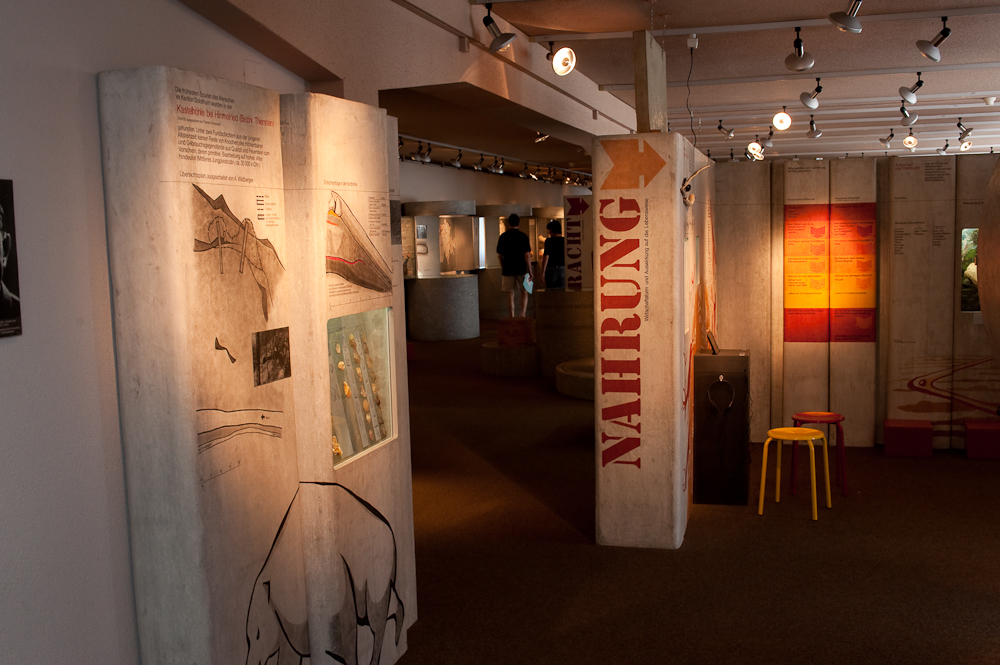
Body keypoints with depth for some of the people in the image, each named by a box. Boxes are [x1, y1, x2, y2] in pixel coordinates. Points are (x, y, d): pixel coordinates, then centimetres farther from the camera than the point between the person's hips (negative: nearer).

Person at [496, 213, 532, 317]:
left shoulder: (503, 236, 1)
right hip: (521, 269, -1)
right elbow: (527, 255, -9)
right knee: (524, 293, 12)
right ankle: (523, 315, -4)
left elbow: (499, 255, 7)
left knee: (510, 294, 6)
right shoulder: (523, 236, -6)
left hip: (507, 270, 1)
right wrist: (530, 272, -6)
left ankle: (512, 317, 7)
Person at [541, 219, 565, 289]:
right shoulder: (565, 241, 4)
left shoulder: (549, 241, -7)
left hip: (552, 269, -3)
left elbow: (546, 257, -12)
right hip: (563, 268, 3)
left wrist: (543, 273, -10)